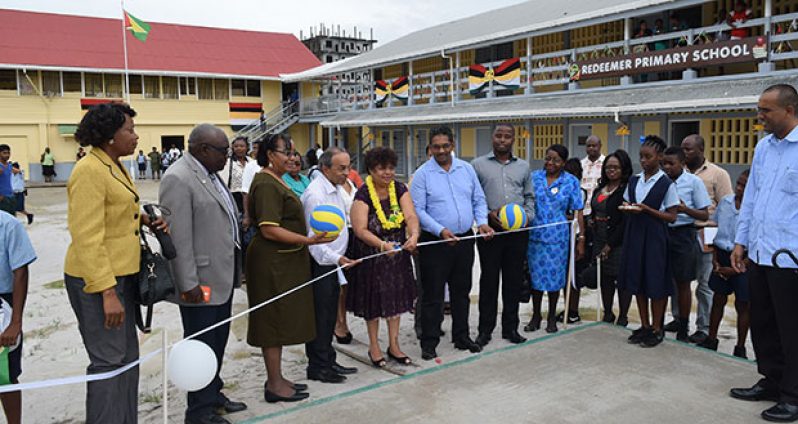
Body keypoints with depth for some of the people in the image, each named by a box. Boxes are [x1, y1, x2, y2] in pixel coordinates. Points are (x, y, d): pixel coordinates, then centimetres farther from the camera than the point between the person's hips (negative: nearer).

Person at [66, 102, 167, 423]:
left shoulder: (114, 166, 10)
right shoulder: (89, 171, -18)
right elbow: (87, 238, -23)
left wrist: (144, 219, 5)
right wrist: (107, 292, -25)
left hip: (122, 273, 10)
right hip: (97, 279, -10)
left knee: (128, 357, 17)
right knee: (109, 361, -2)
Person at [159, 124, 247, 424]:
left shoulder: (210, 174, 12)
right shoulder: (178, 179, -17)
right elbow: (179, 238, -21)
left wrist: (235, 270, 19)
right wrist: (189, 284, -21)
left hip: (222, 278, 9)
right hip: (201, 283, -9)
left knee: (218, 342, 19)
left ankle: (213, 396, 35)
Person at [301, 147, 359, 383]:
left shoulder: (334, 190, 12)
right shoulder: (315, 194, -19)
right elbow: (313, 237, -24)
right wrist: (336, 258, -33)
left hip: (332, 263, 10)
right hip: (319, 264, -10)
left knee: (329, 316, 16)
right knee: (320, 317, 0)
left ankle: (328, 362, 28)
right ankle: (317, 367, 12)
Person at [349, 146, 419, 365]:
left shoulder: (400, 189, -1)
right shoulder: (363, 195, -14)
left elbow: (411, 216, -13)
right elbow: (361, 230, -20)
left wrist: (414, 235, -33)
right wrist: (382, 245, -34)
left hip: (398, 253, 4)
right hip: (372, 256, -4)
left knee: (396, 298, 11)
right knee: (374, 300, 7)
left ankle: (394, 345, 27)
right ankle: (374, 346, 24)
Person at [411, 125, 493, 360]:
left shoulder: (466, 169, 8)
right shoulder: (423, 174, -6)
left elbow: (479, 200, 13)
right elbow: (418, 210, -10)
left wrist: (482, 222, -5)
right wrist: (441, 231, -21)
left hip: (465, 240, 5)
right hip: (435, 243, -5)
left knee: (462, 292, 16)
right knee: (433, 295, 1)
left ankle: (461, 337, 30)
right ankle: (429, 343, 12)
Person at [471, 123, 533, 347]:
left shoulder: (523, 166, 13)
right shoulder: (478, 165, 3)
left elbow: (529, 197, 16)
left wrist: (527, 215, -2)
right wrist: (488, 214, -12)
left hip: (517, 231, 3)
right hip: (490, 229, -3)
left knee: (514, 280, 8)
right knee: (489, 280, 2)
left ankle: (510, 328, 21)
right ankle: (485, 329, 12)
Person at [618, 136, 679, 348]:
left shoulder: (666, 184, -7)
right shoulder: (633, 181, 8)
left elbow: (672, 217, -8)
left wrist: (647, 209, -19)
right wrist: (627, 208, -7)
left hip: (654, 236, -5)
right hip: (634, 233, 5)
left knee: (656, 283, 1)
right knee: (637, 281, 10)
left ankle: (656, 329, 15)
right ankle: (645, 325, 23)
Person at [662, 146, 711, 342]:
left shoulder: (694, 182, -6)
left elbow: (705, 215, -4)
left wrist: (685, 210, -21)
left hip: (683, 234, -3)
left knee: (683, 283, 8)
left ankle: (683, 329, 21)